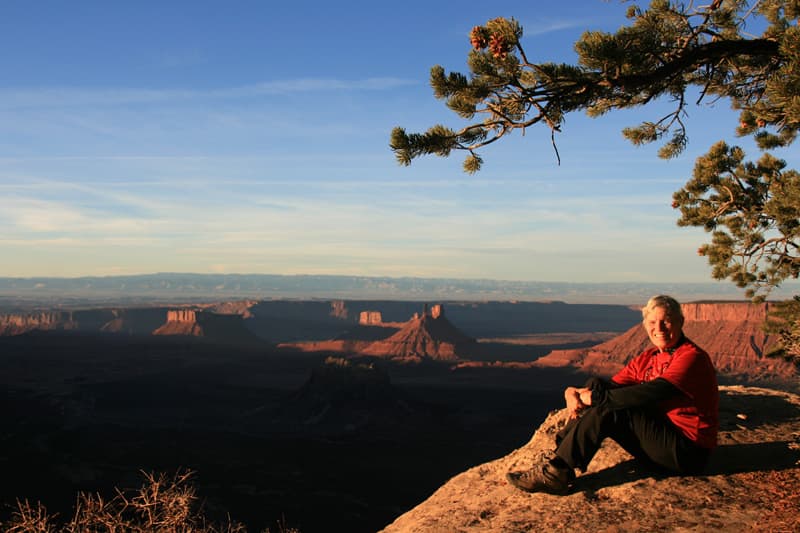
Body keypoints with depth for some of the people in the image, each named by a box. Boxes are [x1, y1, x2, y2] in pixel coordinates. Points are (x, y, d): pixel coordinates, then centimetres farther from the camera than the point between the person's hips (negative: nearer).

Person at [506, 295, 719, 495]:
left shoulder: (693, 357, -13)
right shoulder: (647, 358, 11)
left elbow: (652, 393, -27)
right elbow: (614, 386, 1)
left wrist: (594, 397, -26)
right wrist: (574, 392, -20)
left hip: (689, 453, -7)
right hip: (656, 432, 8)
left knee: (609, 409, -26)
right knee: (596, 385, -7)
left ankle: (555, 472, -24)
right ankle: (558, 458, -16)